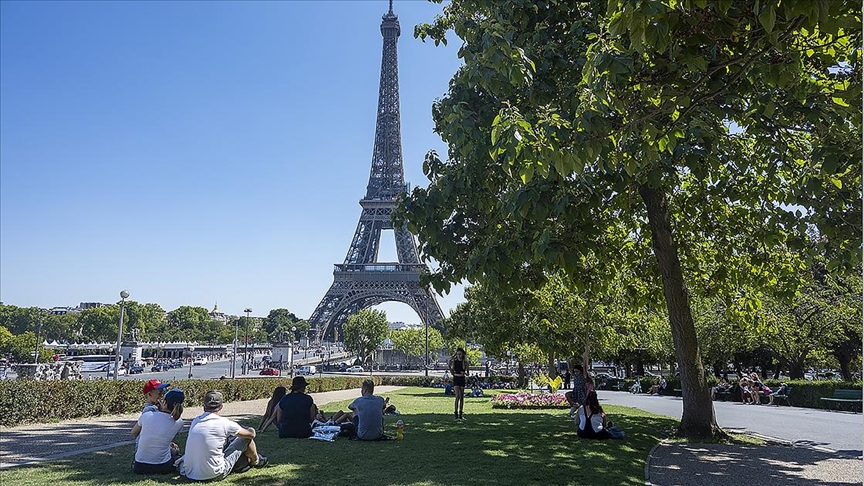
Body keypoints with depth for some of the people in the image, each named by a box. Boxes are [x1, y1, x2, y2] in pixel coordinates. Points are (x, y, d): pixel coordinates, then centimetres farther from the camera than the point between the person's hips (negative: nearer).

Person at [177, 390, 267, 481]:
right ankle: (256, 461, 36)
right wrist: (250, 430, 26)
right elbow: (251, 434, 1)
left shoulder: (195, 421, 3)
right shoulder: (224, 423, -13)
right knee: (246, 437, 9)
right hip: (214, 475, -6)